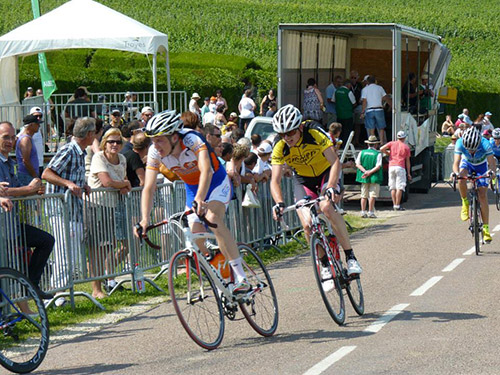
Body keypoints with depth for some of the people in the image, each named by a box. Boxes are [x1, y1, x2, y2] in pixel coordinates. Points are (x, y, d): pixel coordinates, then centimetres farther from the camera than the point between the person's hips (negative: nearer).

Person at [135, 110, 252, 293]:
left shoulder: (192, 140, -33)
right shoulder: (155, 153, -19)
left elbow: (206, 171, -46)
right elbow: (148, 188, -21)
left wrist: (199, 200, -63)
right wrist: (145, 219, -36)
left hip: (216, 182, -6)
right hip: (192, 188, 6)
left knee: (212, 219, -32)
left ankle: (241, 278, -33)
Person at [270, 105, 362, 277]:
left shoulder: (315, 133, -28)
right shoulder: (279, 148, -21)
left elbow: (335, 162, -32)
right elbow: (275, 180, -24)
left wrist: (331, 187, -48)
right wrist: (279, 203, -42)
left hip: (326, 173, -3)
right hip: (303, 180, 3)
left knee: (326, 207, -32)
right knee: (308, 225, -15)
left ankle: (350, 256, -23)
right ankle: (325, 265, 6)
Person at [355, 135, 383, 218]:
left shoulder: (362, 152, 6)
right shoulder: (378, 154, -4)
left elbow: (357, 164, -1)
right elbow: (378, 166, -14)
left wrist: (365, 171, -9)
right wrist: (370, 172, -16)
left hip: (364, 177, 4)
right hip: (374, 177, -3)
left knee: (364, 196, 9)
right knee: (372, 195, -1)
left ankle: (363, 212, 7)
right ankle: (370, 212, -4)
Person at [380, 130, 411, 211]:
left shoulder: (392, 143, 10)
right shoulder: (406, 147, 6)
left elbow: (381, 149, -2)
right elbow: (407, 161, 7)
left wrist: (388, 153, 17)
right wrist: (408, 173, 12)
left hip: (391, 166, 3)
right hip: (400, 167, -3)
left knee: (392, 187, 8)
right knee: (399, 187, -5)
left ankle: (394, 205, 5)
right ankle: (397, 206, -10)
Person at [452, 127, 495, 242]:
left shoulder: (485, 144, -36)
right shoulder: (460, 143, -33)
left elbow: (492, 164, -36)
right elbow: (456, 162, -37)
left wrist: (490, 171, -58)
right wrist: (456, 172, -58)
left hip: (481, 165, -1)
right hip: (467, 163, 1)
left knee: (483, 196, -13)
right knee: (461, 179, -35)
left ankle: (486, 227, -5)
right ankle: (465, 203, -9)